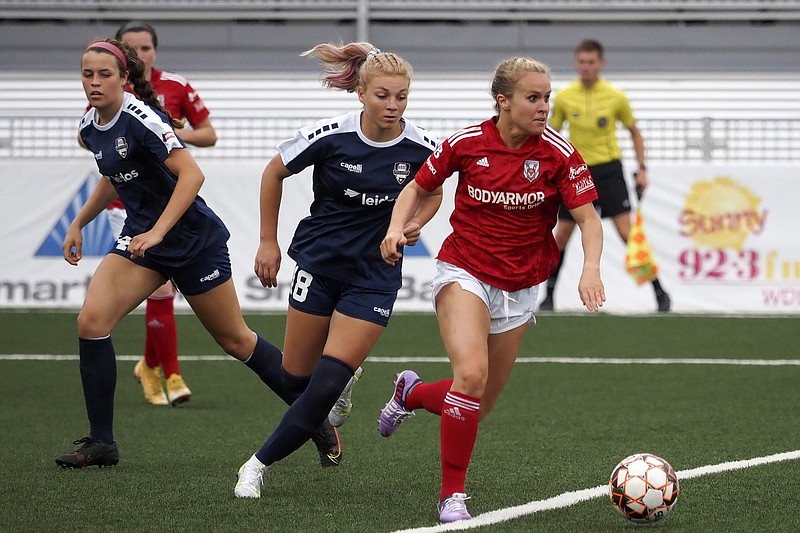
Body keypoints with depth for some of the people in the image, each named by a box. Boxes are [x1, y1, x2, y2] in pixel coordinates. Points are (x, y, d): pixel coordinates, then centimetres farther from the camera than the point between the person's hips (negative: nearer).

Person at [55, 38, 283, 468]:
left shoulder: (140, 118, -22)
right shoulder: (91, 126, 3)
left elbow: (191, 174, -30)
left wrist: (157, 232, -35)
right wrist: (78, 224, 20)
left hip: (193, 238, -7)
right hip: (140, 237, 7)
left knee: (234, 340, 5)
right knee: (91, 321, -13)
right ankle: (101, 443, -7)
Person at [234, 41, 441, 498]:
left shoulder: (421, 147, -10)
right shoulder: (330, 136, -15)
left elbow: (433, 193, 12)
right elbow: (274, 173, 3)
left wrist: (415, 223, -8)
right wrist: (269, 242, 5)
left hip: (375, 276, 0)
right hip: (320, 264, 0)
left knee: (326, 385, -11)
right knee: (297, 377, 6)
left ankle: (259, 465, 2)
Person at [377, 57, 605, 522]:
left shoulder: (559, 154, -10)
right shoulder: (466, 143, -10)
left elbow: (589, 219, -11)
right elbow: (419, 188, 6)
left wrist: (591, 268, -29)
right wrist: (397, 228, -12)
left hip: (519, 289, 3)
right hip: (464, 272, -3)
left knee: (477, 410, 8)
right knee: (471, 374, -27)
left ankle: (412, 393, 42)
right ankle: (453, 494, -14)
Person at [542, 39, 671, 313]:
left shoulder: (616, 97, -5)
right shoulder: (563, 97, -2)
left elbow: (634, 132, 9)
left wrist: (642, 169, 2)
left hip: (608, 170, -2)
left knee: (627, 232, -12)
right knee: (561, 236, 4)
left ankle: (659, 292, -6)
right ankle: (549, 296, 19)